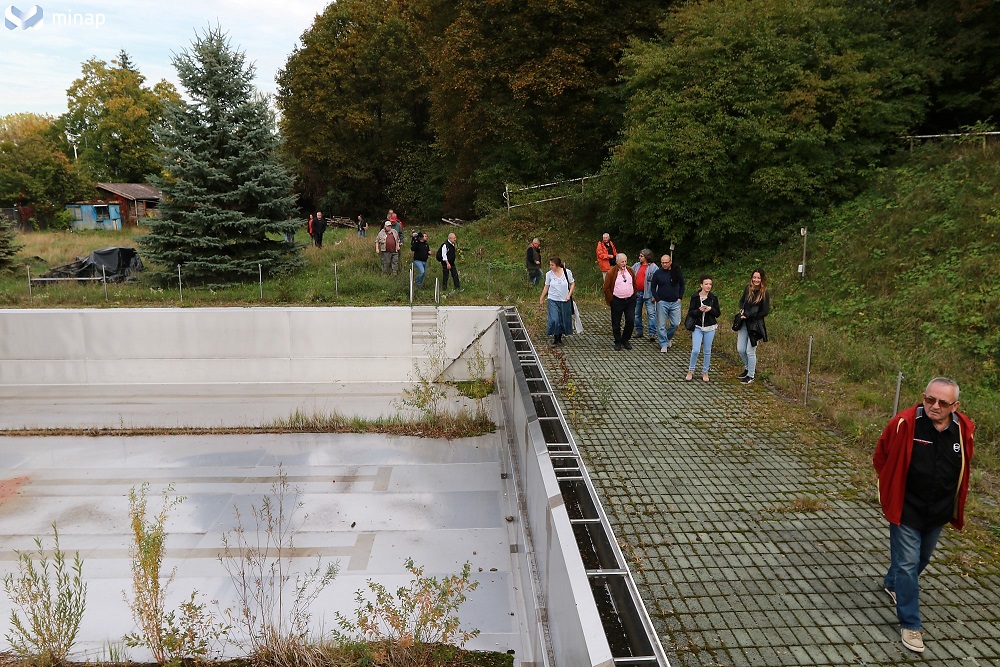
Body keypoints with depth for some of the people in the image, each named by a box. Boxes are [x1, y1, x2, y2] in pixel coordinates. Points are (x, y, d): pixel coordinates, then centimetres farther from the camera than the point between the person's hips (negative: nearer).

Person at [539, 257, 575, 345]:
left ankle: (560, 338, 25)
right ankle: (555, 338, 5)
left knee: (564, 320, 7)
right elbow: (546, 287, 7)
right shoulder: (549, 274, -4)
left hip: (565, 300, 1)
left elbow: (572, 284, 5)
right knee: (554, 320, -12)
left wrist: (569, 295, -6)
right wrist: (541, 298, 11)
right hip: (553, 300, -1)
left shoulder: (567, 272, -5)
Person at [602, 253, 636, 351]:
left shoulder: (630, 270, 5)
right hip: (617, 301, -3)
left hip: (630, 300, 4)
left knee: (631, 321, 2)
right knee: (616, 323, 4)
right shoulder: (611, 272, -9)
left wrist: (633, 295, 13)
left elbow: (634, 284, 17)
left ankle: (625, 340, 19)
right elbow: (606, 288, -5)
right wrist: (611, 300, -5)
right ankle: (618, 342, 19)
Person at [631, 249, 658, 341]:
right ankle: (638, 331, 24)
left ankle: (652, 333, -5)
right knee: (637, 313, 12)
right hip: (637, 293, 6)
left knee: (651, 313, -6)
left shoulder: (653, 267, -8)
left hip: (648, 293, -6)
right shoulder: (636, 265, 8)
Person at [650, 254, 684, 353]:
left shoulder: (677, 272, 1)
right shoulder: (657, 273, -3)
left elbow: (682, 285, 12)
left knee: (676, 324, 2)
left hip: (675, 303, 1)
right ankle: (664, 344, 11)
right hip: (662, 303, -1)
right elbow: (653, 287, 5)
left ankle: (668, 337, 29)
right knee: (661, 325, 0)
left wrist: (680, 298, 4)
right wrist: (657, 299, -4)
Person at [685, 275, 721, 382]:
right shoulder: (695, 296, -4)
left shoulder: (713, 297, -2)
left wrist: (710, 309, -17)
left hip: (710, 327, 1)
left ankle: (705, 372, 22)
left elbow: (718, 313, 2)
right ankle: (690, 371, 10)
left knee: (707, 351, 8)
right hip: (697, 327, -1)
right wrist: (699, 310, -22)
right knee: (695, 350, -8)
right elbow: (690, 312, -4)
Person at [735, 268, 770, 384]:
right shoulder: (748, 289, 1)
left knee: (750, 351, 0)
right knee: (740, 349, 8)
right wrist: (742, 309, -3)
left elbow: (765, 312, -12)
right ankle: (748, 368, 34)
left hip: (756, 325, -5)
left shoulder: (765, 294, -12)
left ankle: (750, 376, 17)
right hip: (744, 323, 5)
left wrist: (749, 316, -14)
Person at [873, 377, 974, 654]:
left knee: (922, 559, 24)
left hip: (939, 513, 5)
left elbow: (963, 468, 10)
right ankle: (910, 624, 12)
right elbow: (881, 458, -6)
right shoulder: (904, 423, -23)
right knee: (907, 564, -1)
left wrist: (956, 506, 14)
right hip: (906, 509, -5)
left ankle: (892, 583, 52)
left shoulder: (965, 429, -11)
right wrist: (894, 488, 2)